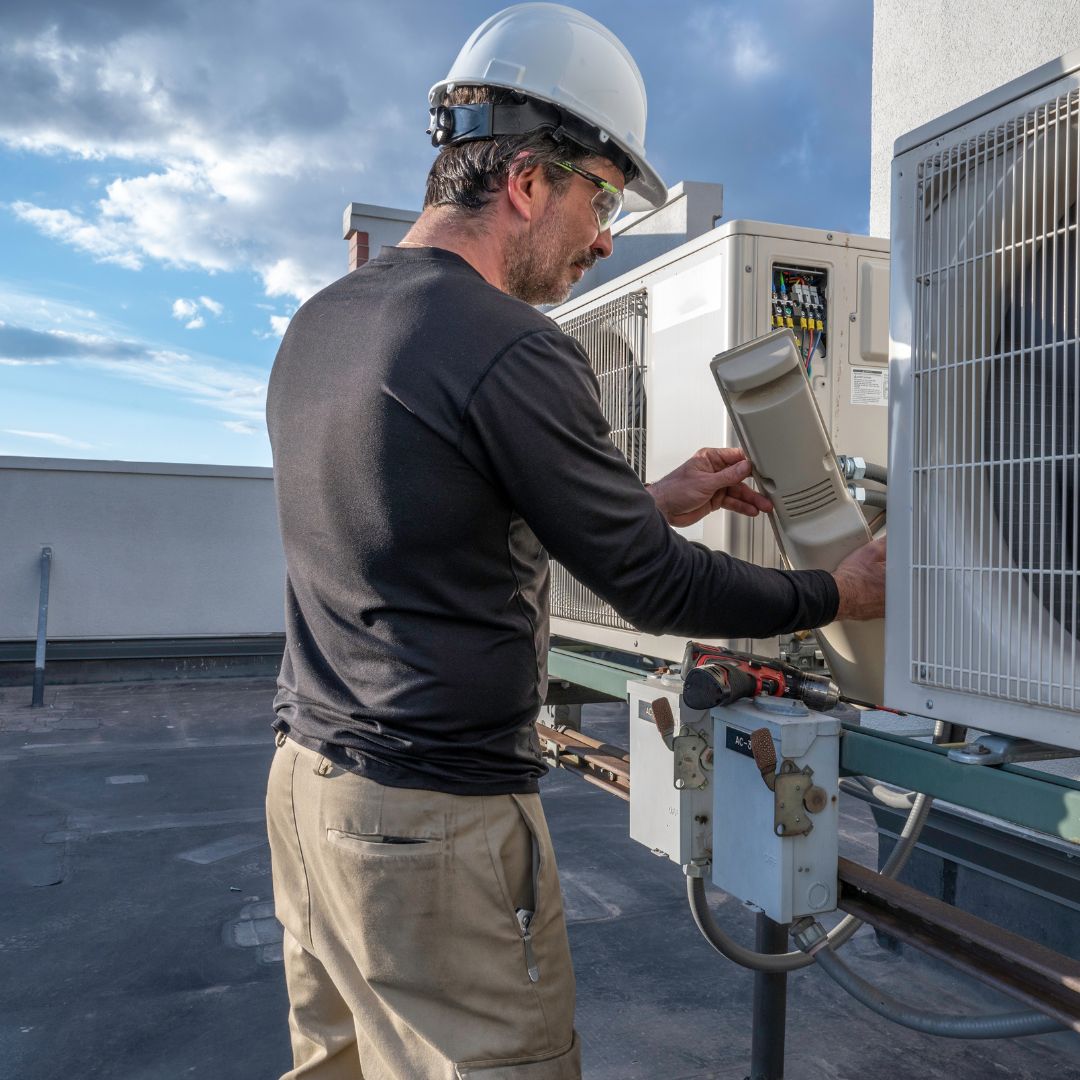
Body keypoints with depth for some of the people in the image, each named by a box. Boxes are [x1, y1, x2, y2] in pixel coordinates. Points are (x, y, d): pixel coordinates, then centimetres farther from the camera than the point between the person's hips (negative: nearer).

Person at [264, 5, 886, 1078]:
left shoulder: (317, 324, 8)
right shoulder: (510, 352, -19)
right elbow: (653, 590, -12)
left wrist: (654, 502, 16)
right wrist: (839, 593, 4)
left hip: (306, 779, 9)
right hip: (434, 825, -9)